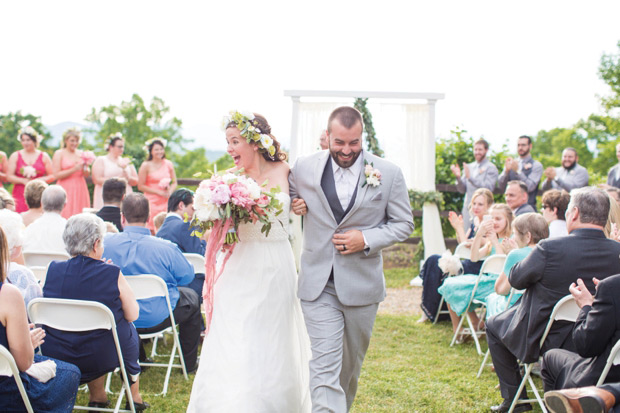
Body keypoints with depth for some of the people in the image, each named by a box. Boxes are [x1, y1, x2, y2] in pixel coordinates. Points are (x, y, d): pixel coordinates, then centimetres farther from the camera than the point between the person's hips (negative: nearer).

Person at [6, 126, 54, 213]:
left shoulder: (44, 156, 9)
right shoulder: (15, 156, 10)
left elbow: (52, 176, 7)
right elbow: (9, 176, 5)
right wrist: (23, 181, -10)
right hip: (20, 195, 0)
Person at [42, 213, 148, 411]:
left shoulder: (53, 270, -7)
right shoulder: (112, 274, -16)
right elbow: (133, 315, -7)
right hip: (101, 356, -3)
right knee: (129, 328, 27)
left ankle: (97, 396, 39)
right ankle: (134, 397, 42)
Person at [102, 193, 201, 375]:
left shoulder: (106, 242, -15)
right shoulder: (166, 248, -23)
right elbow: (187, 276, -7)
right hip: (156, 318, -3)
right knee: (192, 297, 26)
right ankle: (189, 363, 34)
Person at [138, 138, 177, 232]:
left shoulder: (168, 164, 10)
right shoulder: (146, 166, -2)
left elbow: (174, 183, 16)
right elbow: (141, 186, -4)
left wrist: (169, 191, -6)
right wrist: (159, 192, -9)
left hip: (166, 203, 4)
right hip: (152, 202, -4)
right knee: (152, 232, -9)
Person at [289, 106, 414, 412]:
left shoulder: (388, 173, -4)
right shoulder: (304, 168, -2)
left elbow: (403, 223, 3)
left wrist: (367, 239, -13)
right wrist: (292, 205, -6)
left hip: (362, 283, 1)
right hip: (319, 284, -1)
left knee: (351, 362, 19)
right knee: (324, 366, -9)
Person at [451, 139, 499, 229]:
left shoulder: (491, 168, 0)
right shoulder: (468, 167, 16)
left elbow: (489, 187, -14)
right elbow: (462, 190, 13)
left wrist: (470, 177, -20)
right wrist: (458, 177, -7)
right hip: (468, 208, 5)